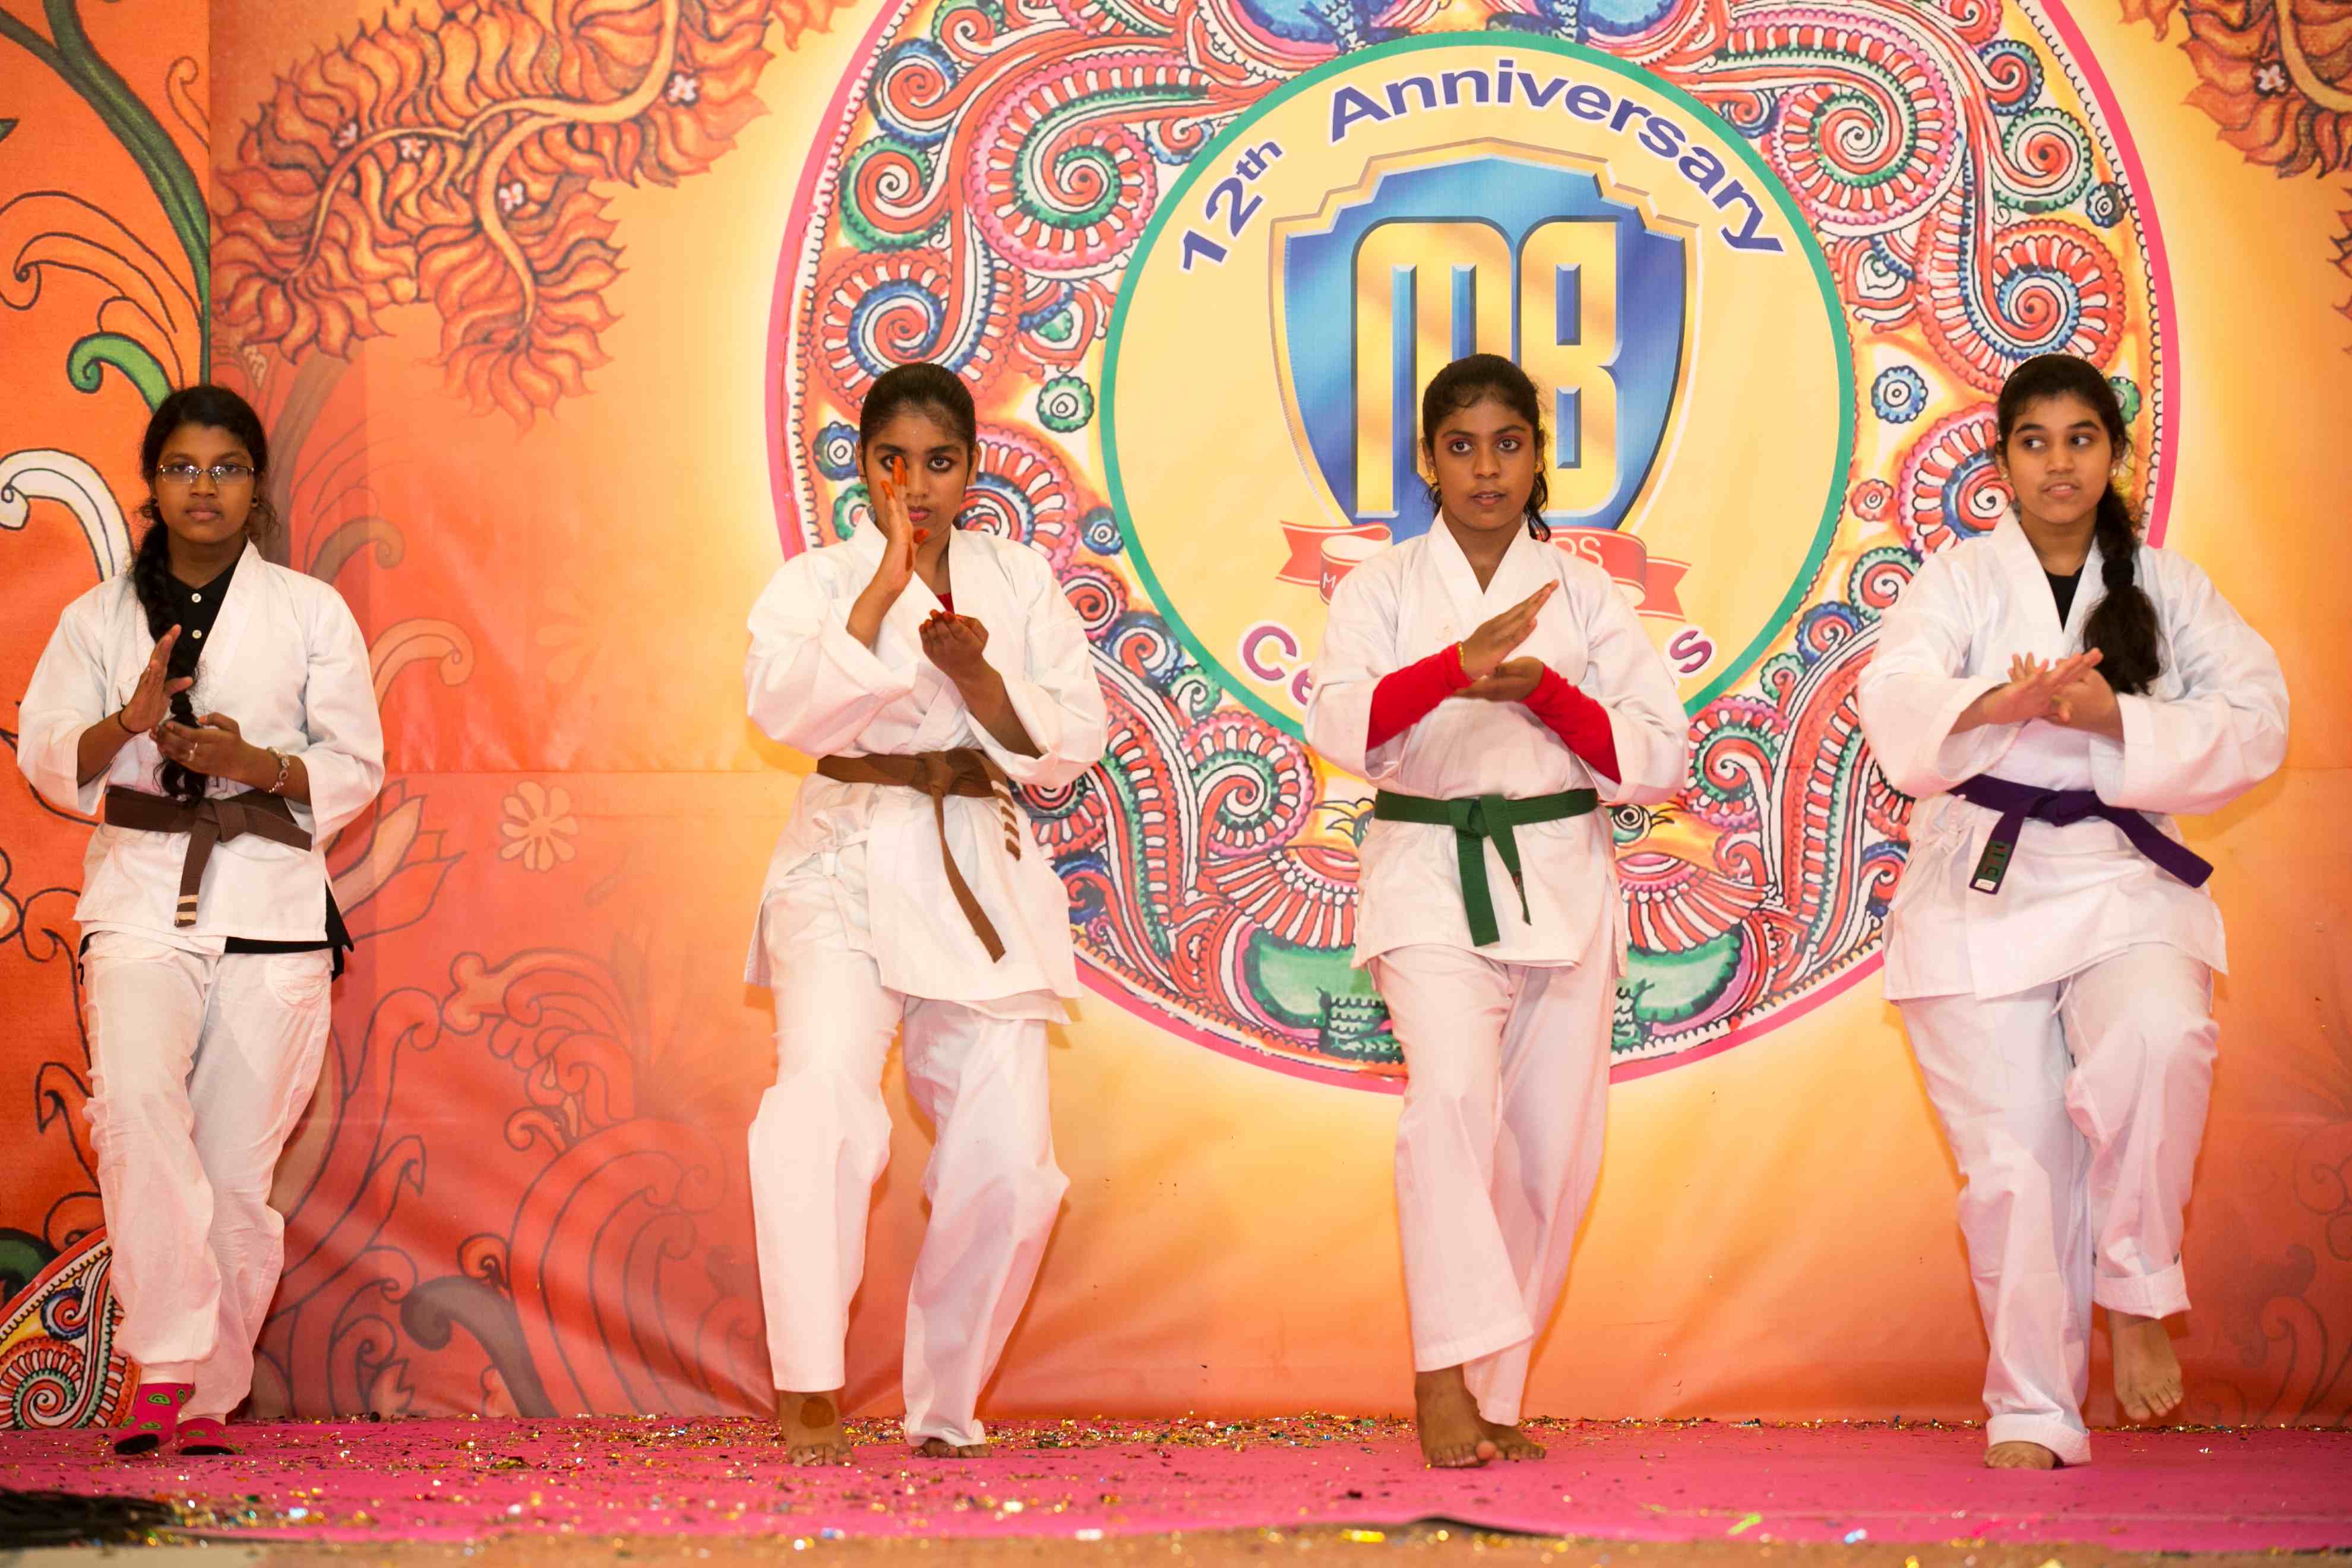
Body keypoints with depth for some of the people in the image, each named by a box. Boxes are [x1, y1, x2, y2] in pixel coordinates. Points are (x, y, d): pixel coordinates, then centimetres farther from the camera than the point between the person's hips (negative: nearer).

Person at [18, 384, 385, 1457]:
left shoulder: (309, 612, 9)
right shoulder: (99, 618, 13)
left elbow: (355, 764, 7)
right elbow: (48, 759, 6)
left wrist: (255, 763, -12)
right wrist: (131, 721, -14)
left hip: (273, 906, 0)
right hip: (141, 900, 0)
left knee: (238, 1163, -3)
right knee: (136, 1097, -27)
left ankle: (208, 1395, 10)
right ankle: (165, 1357, -26)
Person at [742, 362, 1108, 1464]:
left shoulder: (1020, 582, 10)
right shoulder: (818, 581, 2)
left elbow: (1071, 744, 4)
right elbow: (784, 705, -17)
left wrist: (980, 675, -12)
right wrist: (885, 587, -23)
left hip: (984, 879, 3)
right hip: (849, 866, -3)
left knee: (1006, 1163, 0)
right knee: (824, 1089, -29)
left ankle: (945, 1406, 20)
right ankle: (808, 1391, -25)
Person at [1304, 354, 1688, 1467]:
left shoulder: (1584, 595, 10)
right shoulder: (1383, 590, 6)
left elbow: (1659, 758, 4)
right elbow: (1344, 727, -13)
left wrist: (1544, 690, -11)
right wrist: (1462, 665, -28)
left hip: (1562, 882, 3)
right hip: (1430, 875, -3)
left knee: (1551, 1148, 2)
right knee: (1451, 1094, -25)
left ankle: (1492, 1393, 16)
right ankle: (1444, 1374, -25)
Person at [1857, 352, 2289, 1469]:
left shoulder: (2167, 589, 10)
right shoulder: (1961, 580, 5)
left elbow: (2253, 722, -1)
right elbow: (1894, 702, -14)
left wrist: (2119, 718, -17)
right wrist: (1996, 703, -35)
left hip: (2121, 882, 0)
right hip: (1983, 890, 0)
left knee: (2160, 1040, -30)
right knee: (2015, 1157, -3)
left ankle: (2136, 1291, -9)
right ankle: (2034, 1413, 12)